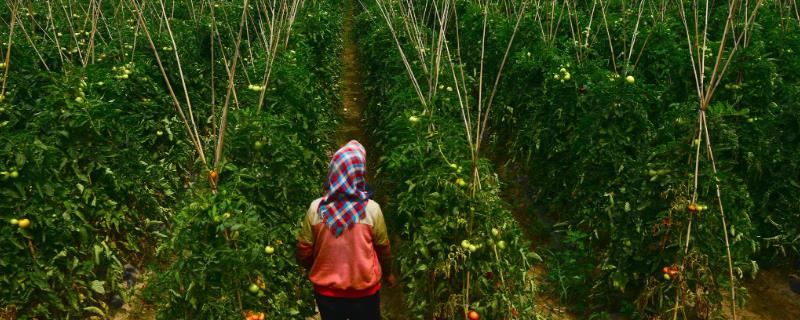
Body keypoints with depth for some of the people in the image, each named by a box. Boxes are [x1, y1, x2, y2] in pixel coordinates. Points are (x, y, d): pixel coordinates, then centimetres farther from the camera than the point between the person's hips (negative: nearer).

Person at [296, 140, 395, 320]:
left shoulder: (316, 208, -15)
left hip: (326, 290, 1)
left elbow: (303, 253, -6)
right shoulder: (371, 209, -17)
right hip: (364, 291, -1)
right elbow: (383, 249, -4)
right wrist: (388, 273, 16)